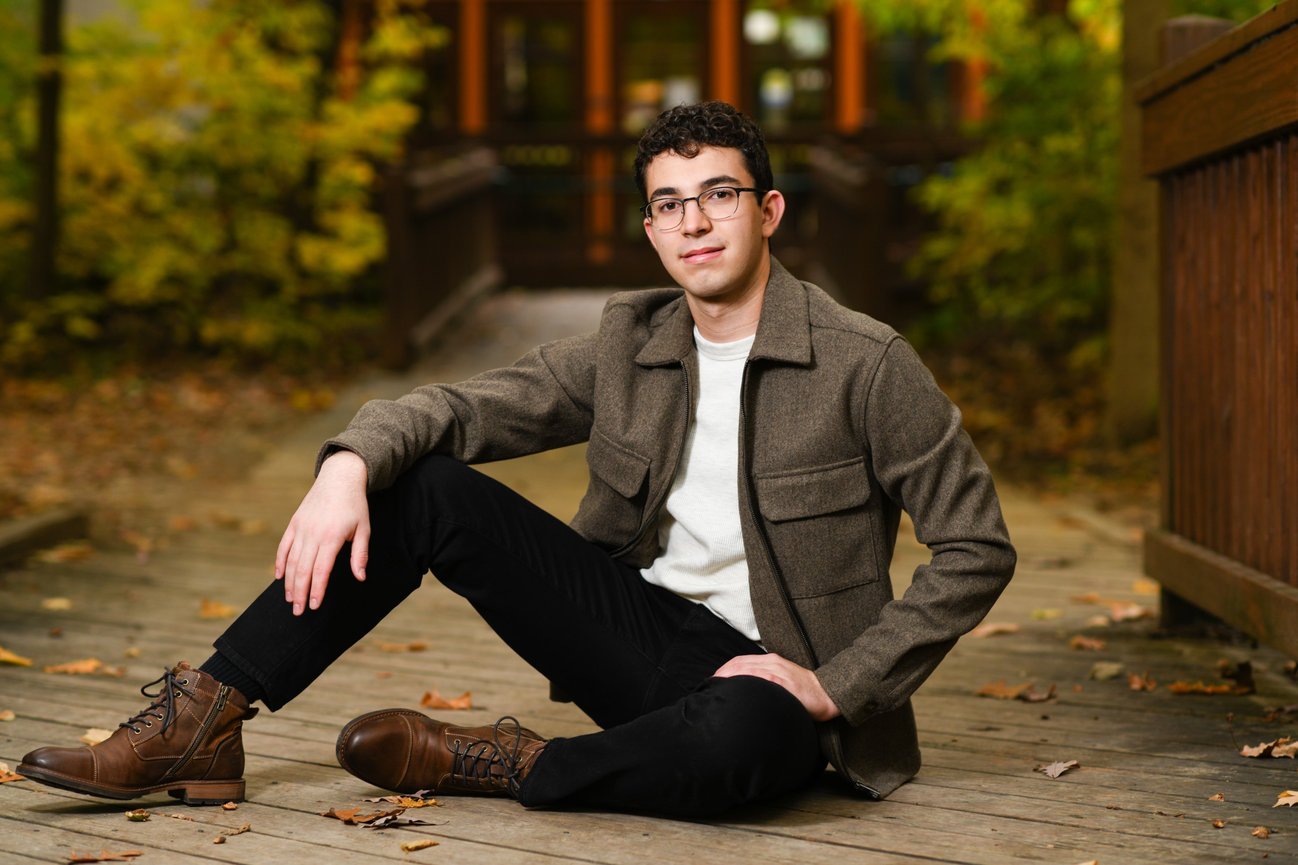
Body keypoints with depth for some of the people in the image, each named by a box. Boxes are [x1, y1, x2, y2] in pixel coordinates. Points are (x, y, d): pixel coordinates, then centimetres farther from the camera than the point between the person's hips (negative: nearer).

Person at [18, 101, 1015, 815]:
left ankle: (490, 764, -17)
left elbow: (978, 550, -8)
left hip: (761, 672, -4)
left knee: (750, 734, -43)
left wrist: (836, 686, -16)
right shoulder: (627, 346, 6)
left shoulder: (867, 365, -11)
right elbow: (462, 407, 1)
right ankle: (200, 726, -11)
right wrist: (350, 464, -22)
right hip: (644, 636, 5)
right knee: (420, 484, -10)